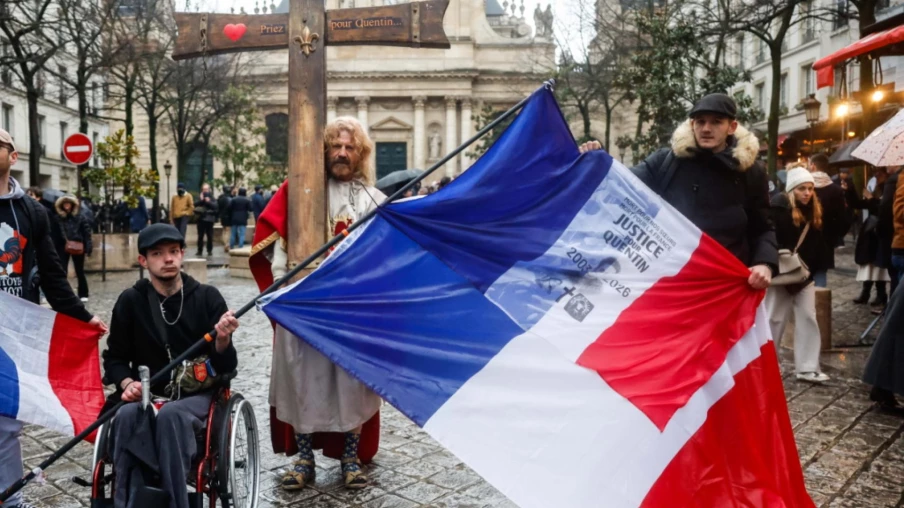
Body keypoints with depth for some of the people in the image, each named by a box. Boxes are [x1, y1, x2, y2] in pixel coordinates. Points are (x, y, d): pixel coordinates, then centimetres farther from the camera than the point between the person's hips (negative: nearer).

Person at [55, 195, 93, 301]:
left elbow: (87, 232, -2)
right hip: (63, 247, 0)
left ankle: (83, 294, 20)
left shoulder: (79, 217, 0)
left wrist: (88, 247, -9)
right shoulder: (58, 217, -1)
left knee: (80, 271, 10)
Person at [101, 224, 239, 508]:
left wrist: (223, 340, -27)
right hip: (147, 394, 2)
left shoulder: (207, 297, -2)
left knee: (170, 415, -34)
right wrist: (127, 383, -10)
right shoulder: (130, 301, 2)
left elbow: (226, 368, -5)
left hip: (198, 394, -1)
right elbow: (115, 357, 12)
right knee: (127, 416, -32)